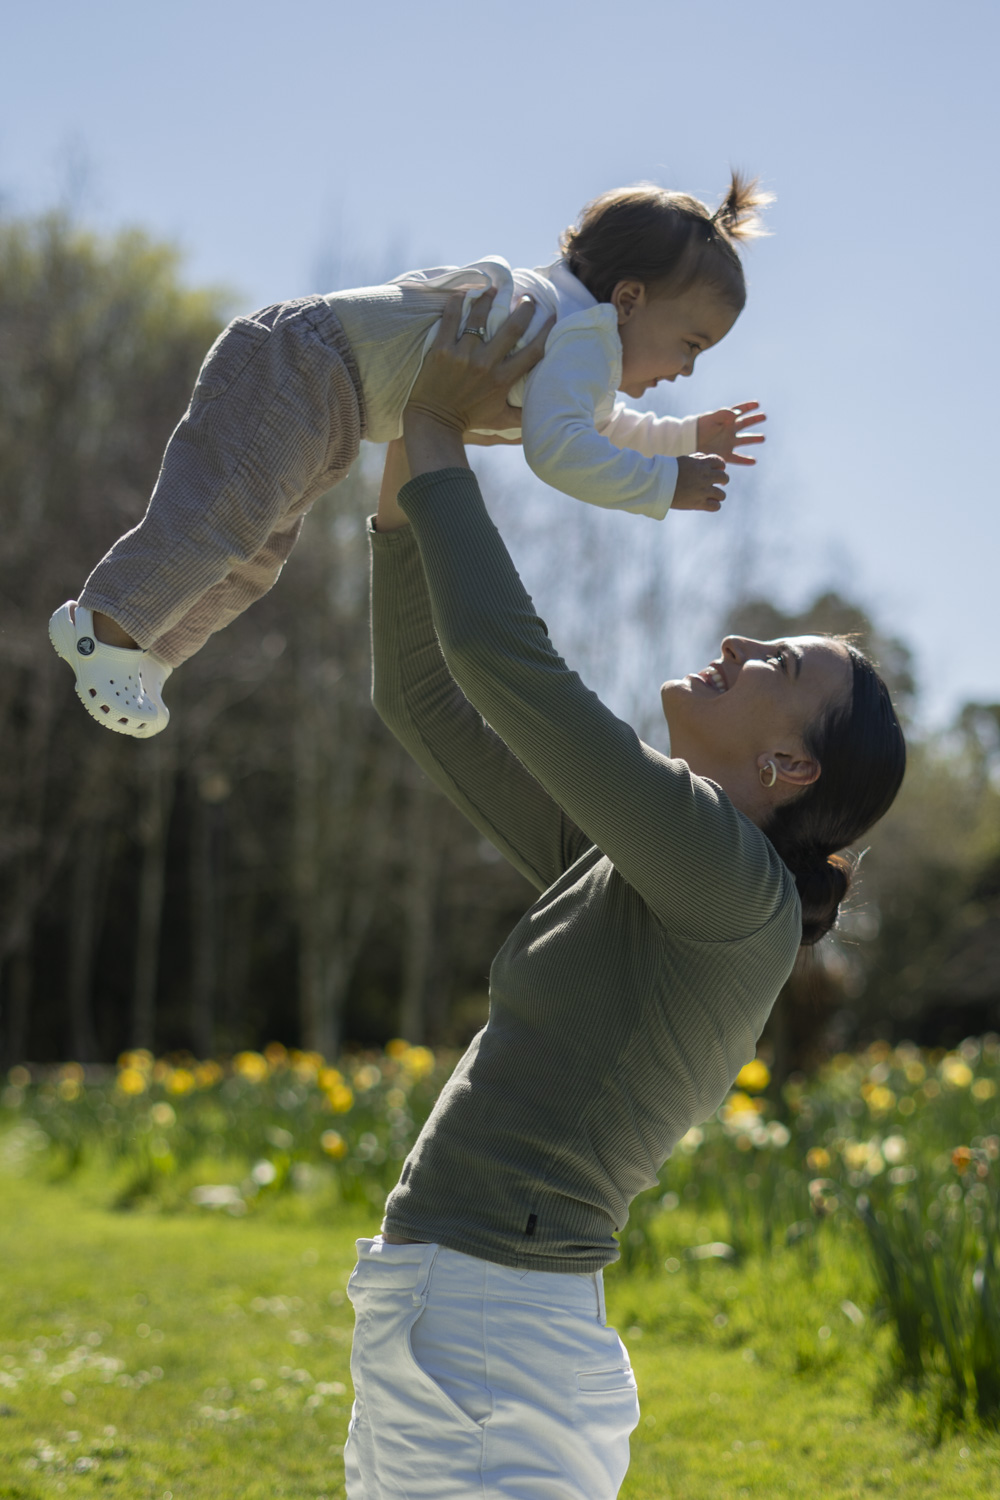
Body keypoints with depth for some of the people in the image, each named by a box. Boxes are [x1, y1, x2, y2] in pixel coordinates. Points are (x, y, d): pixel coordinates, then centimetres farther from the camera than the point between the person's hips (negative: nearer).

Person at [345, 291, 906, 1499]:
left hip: (484, 1360, -9)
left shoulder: (737, 887, -12)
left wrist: (440, 443, -7)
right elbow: (421, 702, 18)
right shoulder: (613, 862, 13)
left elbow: (503, 659, -20)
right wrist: (406, 475, 10)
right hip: (453, 1342, 9)